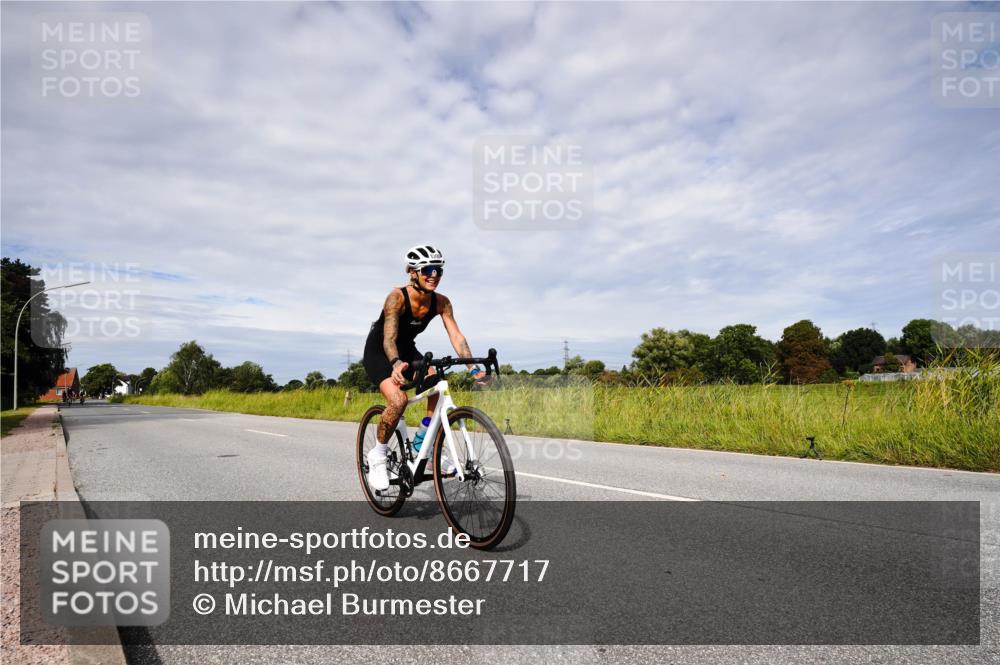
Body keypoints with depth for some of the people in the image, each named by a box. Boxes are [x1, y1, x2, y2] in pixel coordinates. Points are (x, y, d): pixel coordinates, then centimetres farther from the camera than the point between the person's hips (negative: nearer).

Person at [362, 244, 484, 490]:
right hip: (378, 352, -5)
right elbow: (389, 338, -38)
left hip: (407, 350, 5)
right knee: (398, 400, -27)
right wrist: (396, 364, -58)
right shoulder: (397, 297, -29)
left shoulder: (441, 302, -15)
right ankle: (378, 455, -5)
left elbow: (456, 336, -20)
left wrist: (473, 368, -33)